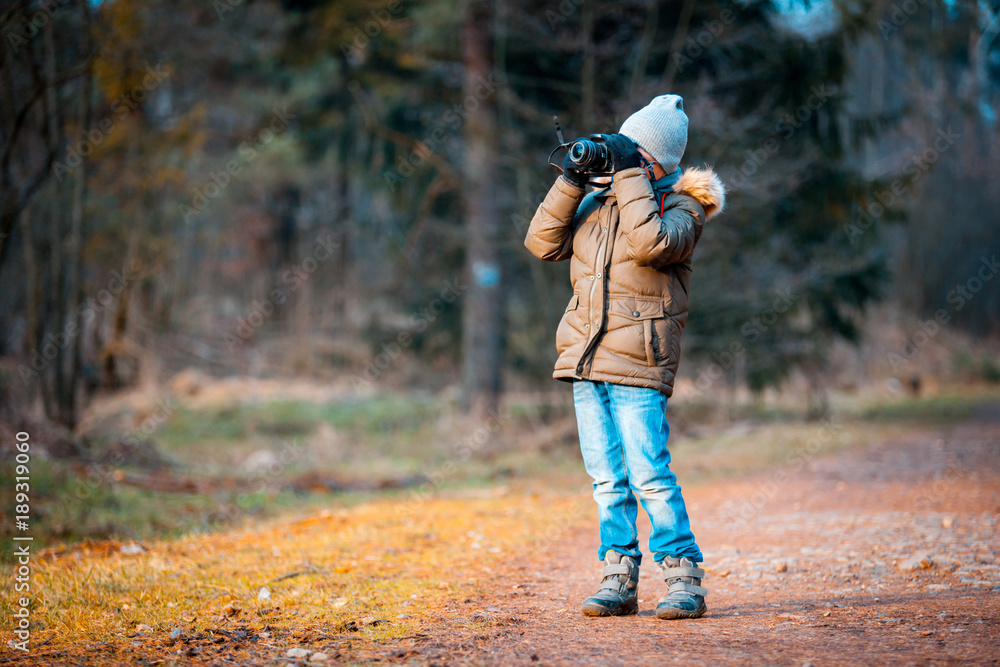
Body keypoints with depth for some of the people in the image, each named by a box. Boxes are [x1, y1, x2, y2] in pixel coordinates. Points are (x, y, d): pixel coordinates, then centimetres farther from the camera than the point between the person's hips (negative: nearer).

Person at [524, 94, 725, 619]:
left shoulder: (680, 207, -2)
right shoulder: (597, 203, 15)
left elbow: (651, 243, -23)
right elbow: (543, 242, 10)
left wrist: (630, 173, -16)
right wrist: (571, 181, 2)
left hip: (638, 364, -6)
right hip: (586, 361, 6)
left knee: (649, 475, -11)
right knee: (606, 478, 7)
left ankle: (683, 577, -3)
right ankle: (619, 580, 13)